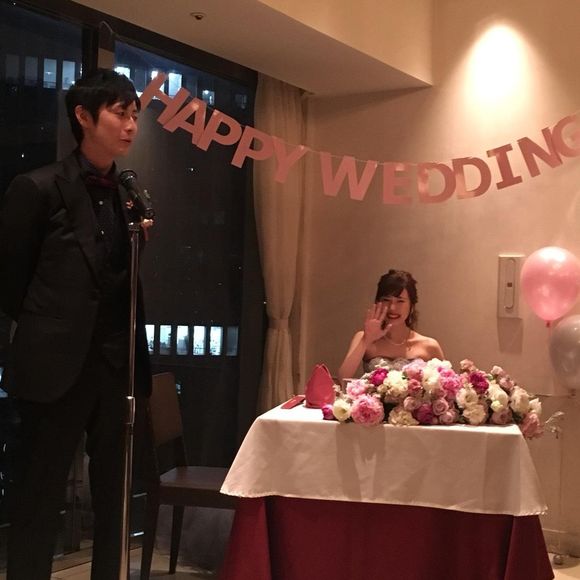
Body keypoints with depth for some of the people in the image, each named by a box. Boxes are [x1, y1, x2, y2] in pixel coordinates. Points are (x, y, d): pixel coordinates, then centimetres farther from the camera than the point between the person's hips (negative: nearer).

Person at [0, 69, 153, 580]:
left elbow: (133, 284, 11)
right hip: (57, 367, -5)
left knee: (114, 501, 13)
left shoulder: (133, 197, 9)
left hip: (119, 366, 5)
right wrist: (44, 332, 7)